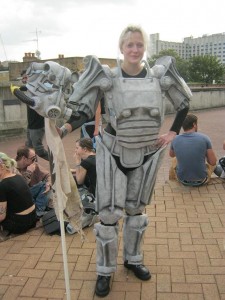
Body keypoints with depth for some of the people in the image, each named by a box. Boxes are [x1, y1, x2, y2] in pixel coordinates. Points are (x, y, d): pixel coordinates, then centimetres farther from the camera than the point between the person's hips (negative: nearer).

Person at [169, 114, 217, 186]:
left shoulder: (175, 140, -8)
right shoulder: (204, 138, -15)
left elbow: (171, 154, 14)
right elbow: (213, 162, -10)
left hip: (182, 180, 2)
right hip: (201, 180, -1)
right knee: (212, 162, 29)